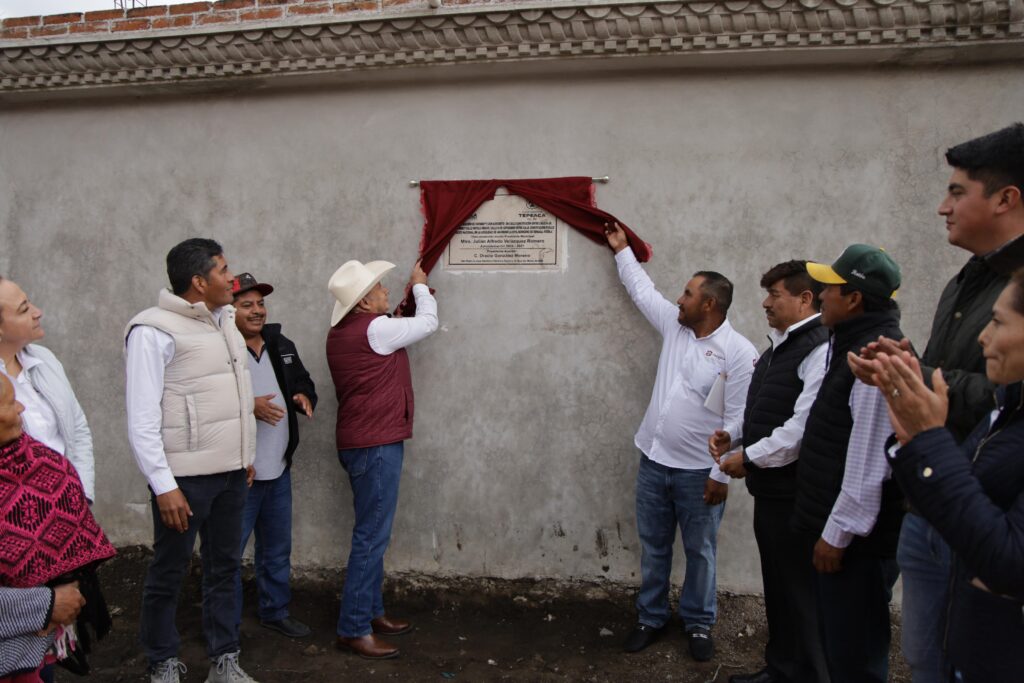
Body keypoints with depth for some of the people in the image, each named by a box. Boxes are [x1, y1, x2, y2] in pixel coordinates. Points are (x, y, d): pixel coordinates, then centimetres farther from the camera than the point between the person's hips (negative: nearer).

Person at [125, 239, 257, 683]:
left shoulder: (226, 321, 10)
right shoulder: (155, 330, -13)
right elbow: (142, 419, -14)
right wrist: (163, 485, -17)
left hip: (231, 471, 7)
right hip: (184, 477, -7)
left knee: (224, 566, 14)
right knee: (169, 572, 8)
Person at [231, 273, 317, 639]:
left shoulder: (282, 346, 8)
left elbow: (303, 382, 19)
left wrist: (305, 397, -2)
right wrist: (249, 407, -28)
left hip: (279, 470, 7)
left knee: (278, 549, 20)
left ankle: (275, 610, 37)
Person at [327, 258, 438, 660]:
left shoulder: (342, 333, 10)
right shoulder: (374, 329, -16)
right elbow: (428, 323, -4)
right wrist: (420, 287, 12)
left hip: (360, 442, 10)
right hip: (376, 444, -10)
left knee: (372, 533, 17)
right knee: (372, 536, -4)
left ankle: (370, 612, 27)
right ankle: (353, 629, 2)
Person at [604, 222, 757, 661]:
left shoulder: (739, 353, -14)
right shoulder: (674, 326, 3)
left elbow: (737, 420, -14)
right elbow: (642, 290, 19)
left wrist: (721, 474, -15)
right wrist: (622, 250, 26)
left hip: (698, 472, -5)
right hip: (653, 462, 6)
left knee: (699, 552, 11)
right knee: (652, 548, 15)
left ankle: (699, 624, 29)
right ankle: (651, 618, 30)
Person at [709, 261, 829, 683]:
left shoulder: (820, 349, -18)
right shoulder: (778, 347, 13)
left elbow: (803, 427, -25)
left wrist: (748, 458, -16)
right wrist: (732, 435, 5)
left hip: (796, 493, -9)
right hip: (769, 488, 9)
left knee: (800, 590, 5)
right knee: (776, 585, 20)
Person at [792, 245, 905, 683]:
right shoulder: (853, 345, 12)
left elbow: (869, 462, -24)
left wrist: (838, 532, -19)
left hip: (857, 538, -10)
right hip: (833, 525, 10)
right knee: (836, 642, 22)